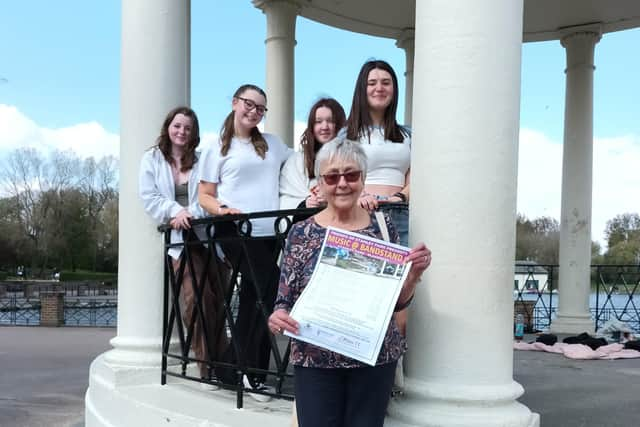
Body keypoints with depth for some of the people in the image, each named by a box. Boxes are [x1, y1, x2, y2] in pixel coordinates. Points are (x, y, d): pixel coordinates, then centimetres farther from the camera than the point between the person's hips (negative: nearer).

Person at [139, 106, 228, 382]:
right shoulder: (152, 159, 12)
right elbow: (149, 197, 1)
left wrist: (191, 214, -17)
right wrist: (177, 211, -15)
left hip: (209, 234, 1)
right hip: (180, 238, -1)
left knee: (215, 300, -1)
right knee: (196, 299, -14)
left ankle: (216, 362, 10)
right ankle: (210, 365, -6)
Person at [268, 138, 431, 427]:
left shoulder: (383, 228, 0)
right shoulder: (301, 233, -4)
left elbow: (398, 302, 4)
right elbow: (284, 301, 0)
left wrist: (414, 272, -15)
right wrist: (278, 317, -22)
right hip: (315, 360, -1)